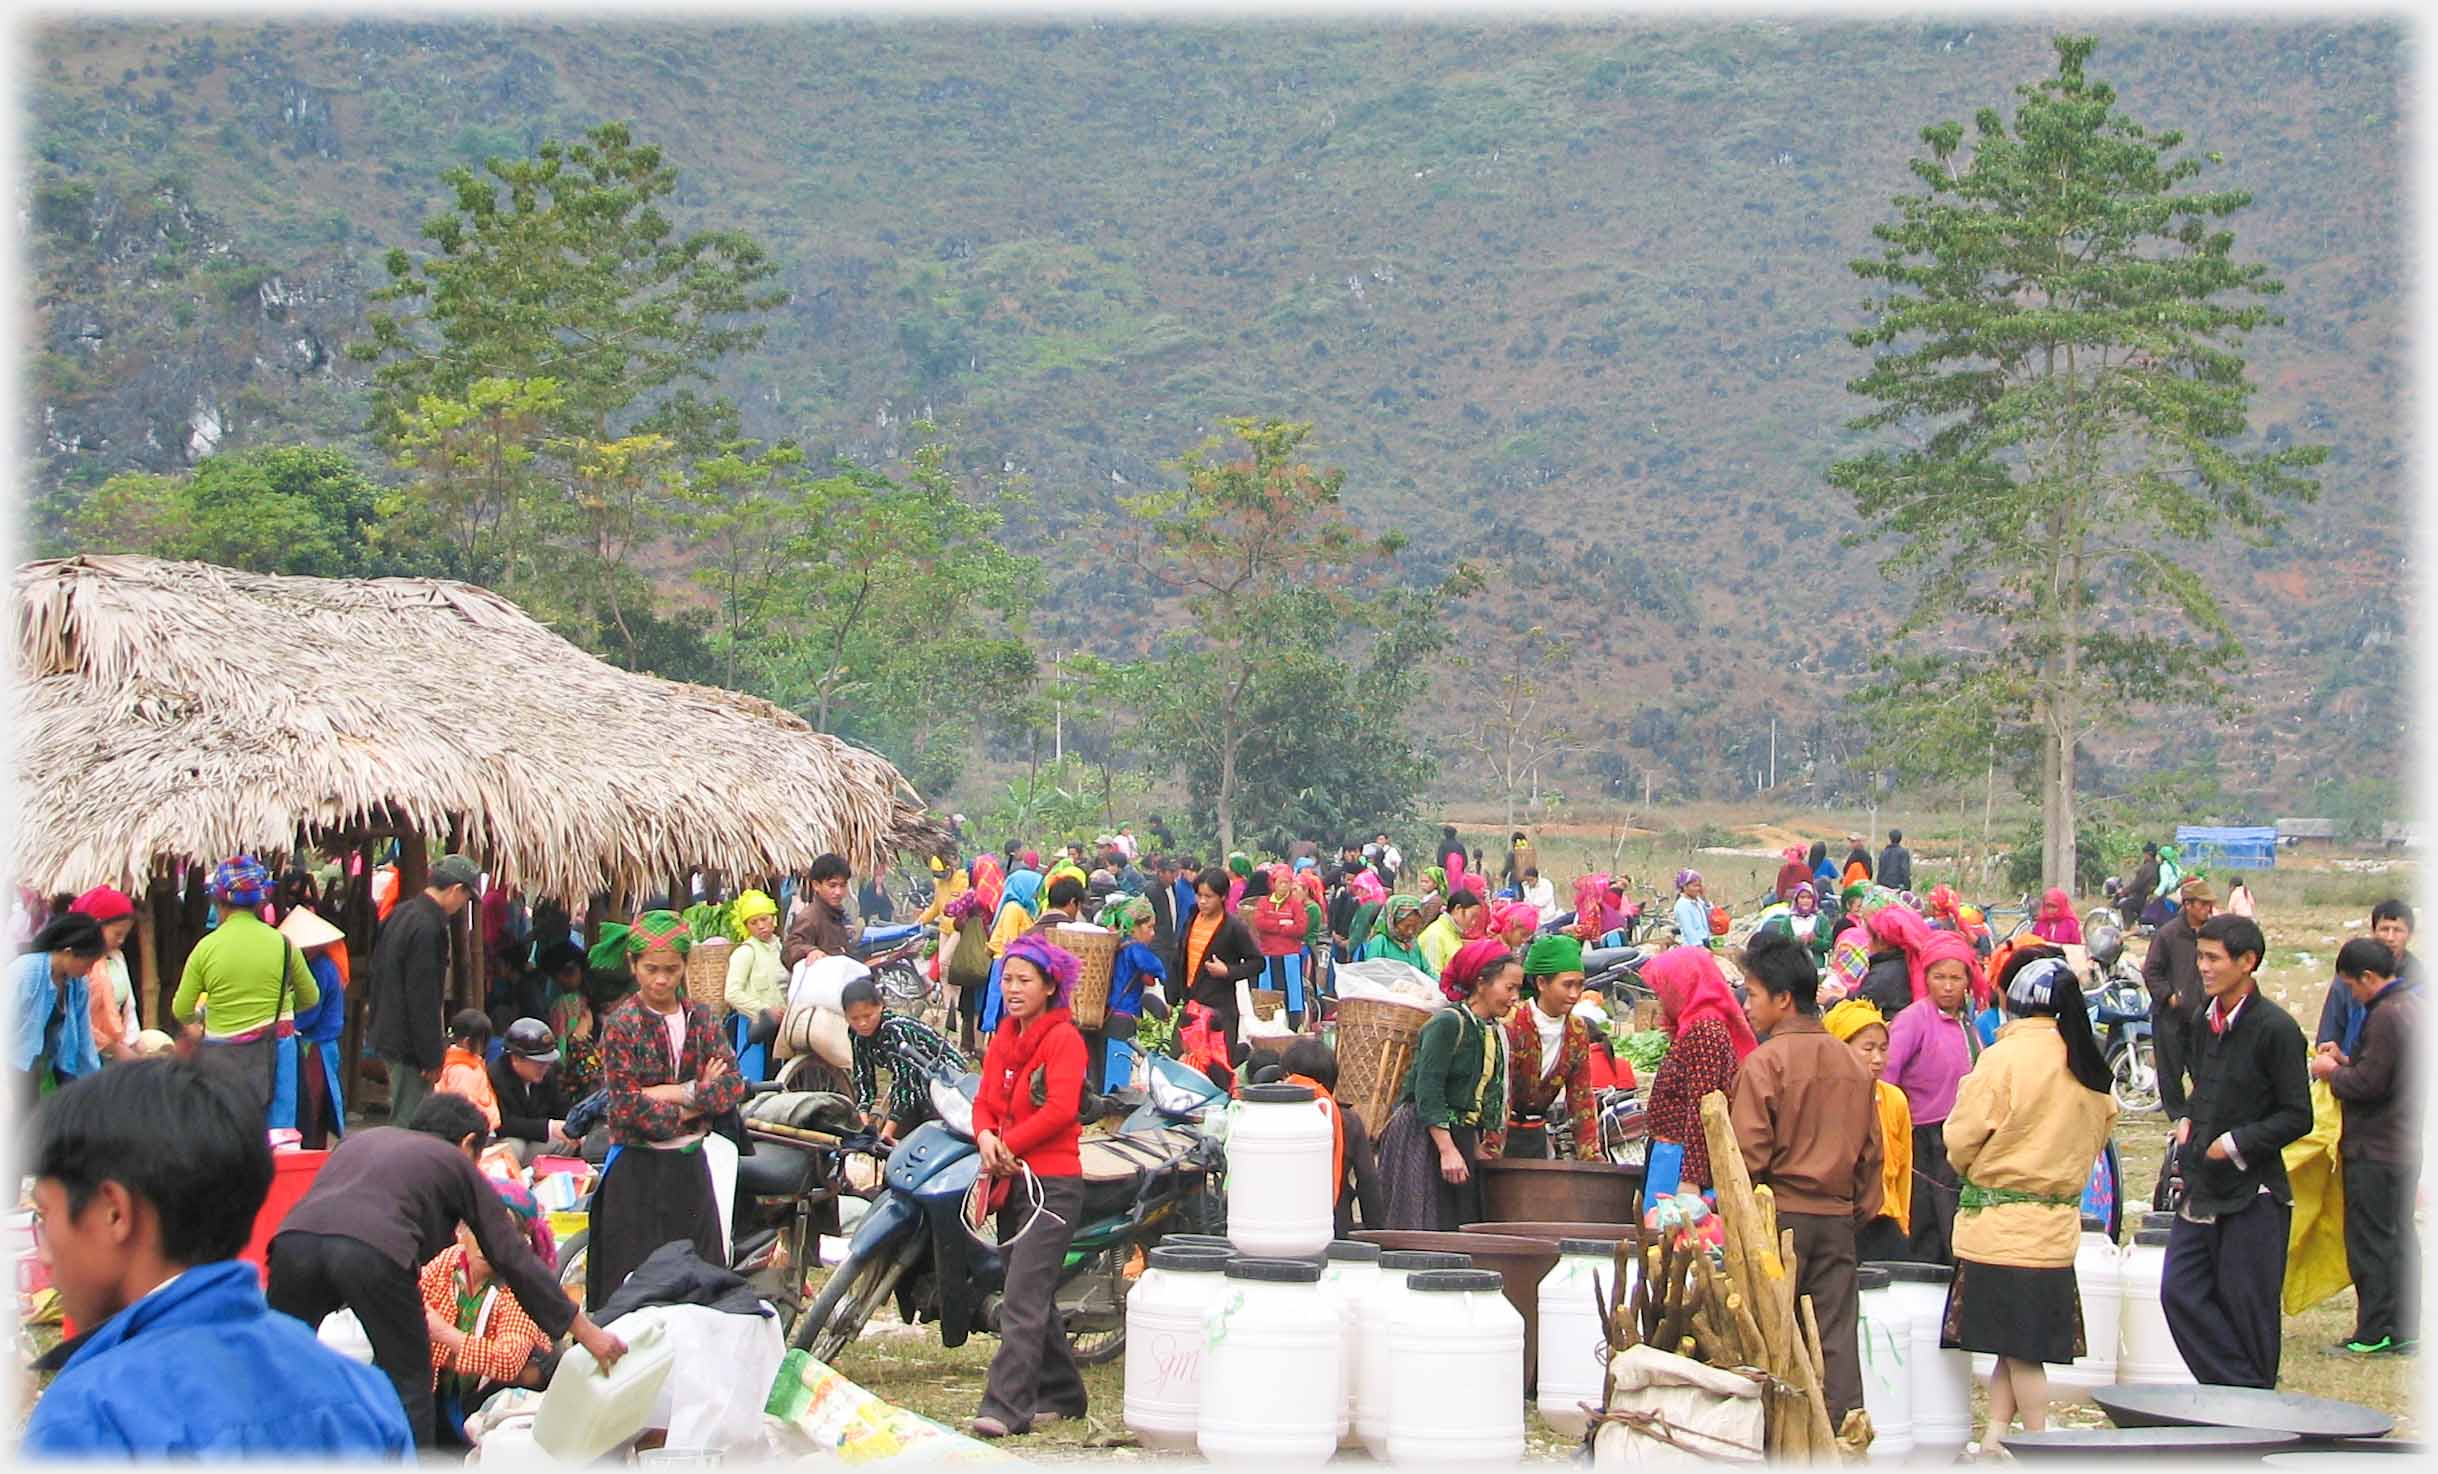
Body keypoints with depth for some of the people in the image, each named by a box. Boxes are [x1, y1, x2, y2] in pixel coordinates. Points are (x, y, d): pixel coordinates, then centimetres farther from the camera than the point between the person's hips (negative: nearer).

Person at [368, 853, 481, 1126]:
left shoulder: (401, 913, 11)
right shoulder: (427, 928, -20)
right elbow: (423, 998, -22)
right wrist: (432, 1057, -16)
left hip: (388, 1035, 10)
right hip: (408, 1044, -10)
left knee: (402, 1117, 17)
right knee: (408, 1122, -5)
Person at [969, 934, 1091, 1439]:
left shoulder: (1064, 1038, -8)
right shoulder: (1003, 1040, 16)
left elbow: (1061, 1109, -18)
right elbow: (985, 1101, 11)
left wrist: (1010, 1145, -15)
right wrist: (986, 1137, -10)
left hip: (1053, 1182, -8)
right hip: (1011, 1180, 8)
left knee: (1023, 1299, -15)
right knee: (1036, 1297, 15)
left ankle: (1005, 1406, -19)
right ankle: (1062, 1395, 25)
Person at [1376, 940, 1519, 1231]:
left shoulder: (1490, 1030, 11)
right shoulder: (1448, 1023, -14)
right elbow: (1427, 1092, -19)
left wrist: (1475, 1147, 13)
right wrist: (1448, 1150, -22)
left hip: (1461, 1138, 8)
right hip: (1423, 1138, -8)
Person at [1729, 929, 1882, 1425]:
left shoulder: (1764, 1062, -11)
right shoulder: (1853, 1063, 7)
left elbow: (1748, 1153, -14)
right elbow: (1870, 1150, 11)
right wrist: (1860, 1209, 19)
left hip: (1779, 1213, -5)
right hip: (1838, 1217, 5)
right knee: (1836, 1336, 7)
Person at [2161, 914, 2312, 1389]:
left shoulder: (2276, 1028, -13)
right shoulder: (2206, 1021, 10)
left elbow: (2297, 1117, -12)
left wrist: (2235, 1143, -15)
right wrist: (2186, 1120, 6)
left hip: (2253, 1193, -7)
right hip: (2202, 1189, 7)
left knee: (2245, 1306, -1)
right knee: (2180, 1292, 1)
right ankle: (2235, 1390, 9)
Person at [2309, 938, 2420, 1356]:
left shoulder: (2386, 1015, -20)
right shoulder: (2413, 1004, 12)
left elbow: (2369, 1084, -23)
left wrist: (2331, 1072, -7)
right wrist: (2347, 1060, 11)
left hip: (2375, 1149, -10)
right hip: (2405, 1145, 10)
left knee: (2370, 1242, -4)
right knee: (2399, 1239, 14)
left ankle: (2374, 1333, -1)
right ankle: (2404, 1329, 20)